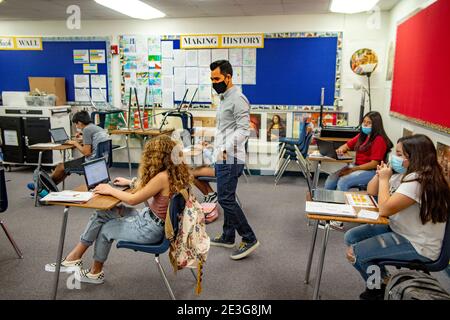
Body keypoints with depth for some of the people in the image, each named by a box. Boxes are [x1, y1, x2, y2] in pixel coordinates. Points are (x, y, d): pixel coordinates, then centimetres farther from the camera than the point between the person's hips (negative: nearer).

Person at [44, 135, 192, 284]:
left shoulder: (163, 177, -28)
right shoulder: (175, 171, 0)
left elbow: (133, 199, -19)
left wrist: (110, 190, -6)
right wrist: (130, 182, 22)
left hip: (151, 228, -9)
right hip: (149, 216, 9)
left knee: (105, 228, 9)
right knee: (102, 214, 4)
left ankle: (96, 273, 33)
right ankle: (74, 257, 14)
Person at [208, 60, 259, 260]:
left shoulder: (238, 99, -14)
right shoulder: (224, 98, 17)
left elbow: (243, 130, -22)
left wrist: (225, 149, -29)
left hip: (230, 159, -10)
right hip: (223, 159, 10)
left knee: (226, 199, -9)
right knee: (226, 198, 15)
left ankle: (249, 239, 1)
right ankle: (228, 237, 26)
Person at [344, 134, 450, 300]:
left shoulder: (419, 180, -25)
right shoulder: (404, 174, 5)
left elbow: (385, 209, -29)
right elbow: (371, 192, 13)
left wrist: (384, 179, -17)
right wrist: (380, 174, -5)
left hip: (418, 247, -10)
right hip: (399, 230, 10)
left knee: (353, 253, -15)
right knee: (351, 237, 6)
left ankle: (383, 284, 14)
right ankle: (380, 280, 17)